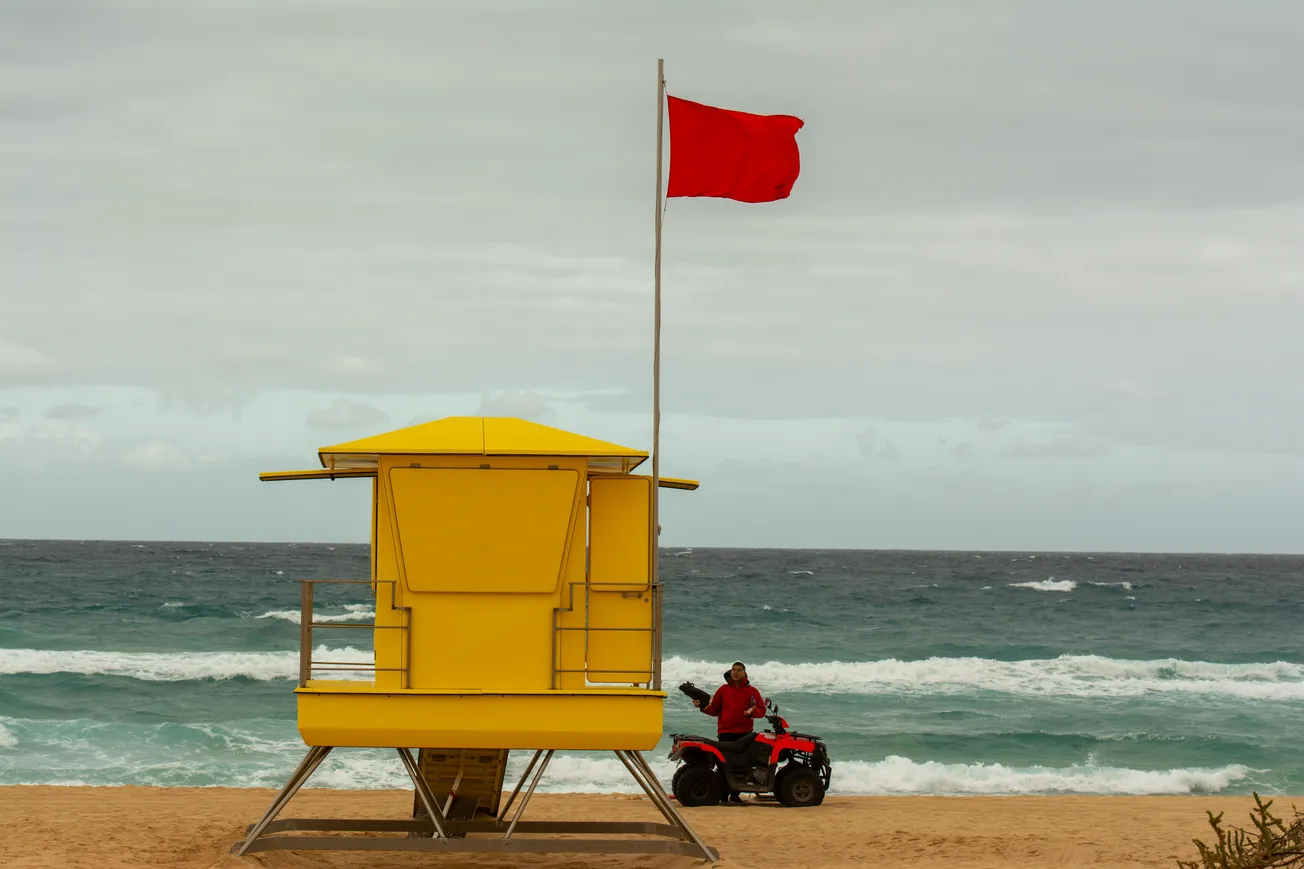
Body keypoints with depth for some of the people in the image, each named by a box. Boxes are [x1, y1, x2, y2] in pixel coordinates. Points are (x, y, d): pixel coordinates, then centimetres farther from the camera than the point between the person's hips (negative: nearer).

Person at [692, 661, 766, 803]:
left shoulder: (752, 691, 11)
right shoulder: (723, 690, 11)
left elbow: (762, 710, 9)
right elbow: (714, 710, 12)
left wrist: (752, 711, -11)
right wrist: (702, 706, -5)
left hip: (745, 733, 1)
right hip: (726, 732, -1)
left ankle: (735, 794, 5)